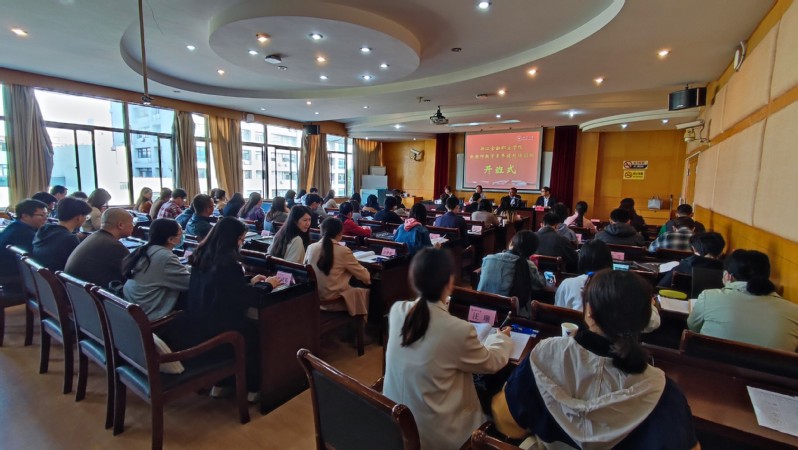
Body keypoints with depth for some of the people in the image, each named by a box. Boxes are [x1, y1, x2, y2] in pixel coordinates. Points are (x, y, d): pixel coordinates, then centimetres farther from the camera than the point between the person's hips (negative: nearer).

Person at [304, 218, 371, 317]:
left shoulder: (311, 247, -3)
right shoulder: (343, 251, -15)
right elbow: (365, 277, -6)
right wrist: (368, 279, 16)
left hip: (312, 297, 6)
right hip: (333, 300, -5)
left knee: (354, 289, 27)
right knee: (365, 292, 20)